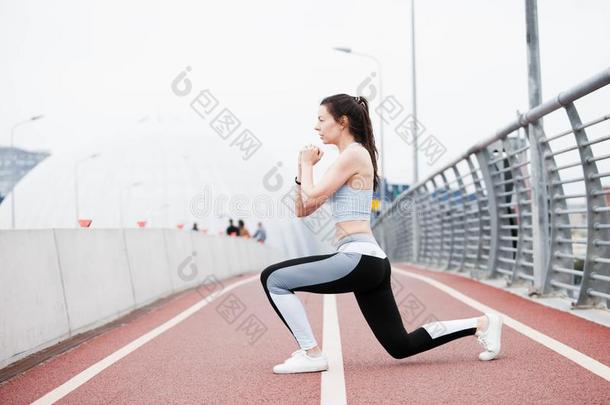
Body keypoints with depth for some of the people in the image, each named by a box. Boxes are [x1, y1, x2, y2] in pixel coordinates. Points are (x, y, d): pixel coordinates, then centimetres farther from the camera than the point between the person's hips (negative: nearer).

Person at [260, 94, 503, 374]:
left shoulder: (354, 154, -7)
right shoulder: (346, 160, 21)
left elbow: (311, 198, -13)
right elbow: (302, 210, 22)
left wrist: (307, 165, 3)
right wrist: (302, 169, 12)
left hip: (359, 259, -10)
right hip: (368, 263, 10)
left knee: (274, 279, -8)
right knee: (401, 346, 13)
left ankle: (310, 354, -3)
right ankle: (481, 324, 17)